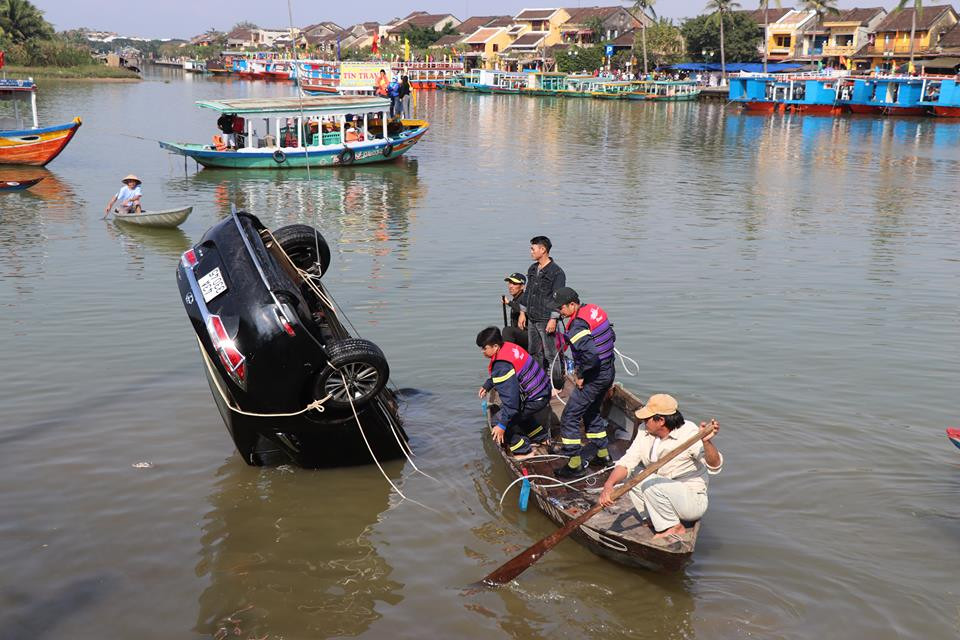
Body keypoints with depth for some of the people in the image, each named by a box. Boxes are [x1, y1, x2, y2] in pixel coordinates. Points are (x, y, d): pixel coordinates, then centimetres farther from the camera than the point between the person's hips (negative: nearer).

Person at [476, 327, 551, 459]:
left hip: (535, 400, -10)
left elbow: (510, 397, -30)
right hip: (543, 391, 10)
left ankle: (524, 451, 6)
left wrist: (502, 425, -27)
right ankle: (541, 437, 45)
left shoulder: (502, 366, -27)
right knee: (518, 412, 34)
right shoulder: (508, 347, 2)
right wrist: (487, 385, 18)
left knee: (498, 422, -4)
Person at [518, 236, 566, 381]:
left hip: (546, 320, -8)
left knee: (551, 354, -4)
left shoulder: (556, 272, -11)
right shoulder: (532, 269, 12)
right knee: (534, 353, 14)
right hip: (531, 320, 8)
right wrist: (523, 313, 16)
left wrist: (553, 319, -18)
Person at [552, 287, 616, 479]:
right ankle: (604, 456, 33)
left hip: (593, 378, -10)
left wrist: (581, 375, -17)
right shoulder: (595, 310, 5)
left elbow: (591, 355, -35)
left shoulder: (577, 326, -23)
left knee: (569, 418, -1)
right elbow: (612, 337, 16)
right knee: (592, 413, 26)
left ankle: (575, 466, 3)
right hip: (608, 371, 10)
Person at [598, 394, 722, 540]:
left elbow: (714, 466, -29)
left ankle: (675, 528, -9)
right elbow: (626, 462, -6)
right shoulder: (645, 434, -2)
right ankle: (656, 522, 2)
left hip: (693, 503, -7)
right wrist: (608, 485, -23)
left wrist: (707, 442, -48)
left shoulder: (689, 433, -20)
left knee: (648, 482, -25)